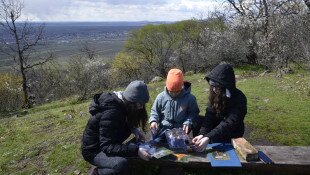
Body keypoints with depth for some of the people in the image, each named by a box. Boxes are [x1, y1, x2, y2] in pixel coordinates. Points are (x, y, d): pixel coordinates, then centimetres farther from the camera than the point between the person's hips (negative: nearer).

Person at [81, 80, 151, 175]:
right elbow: (107, 147, -31)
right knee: (122, 164, -32)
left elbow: (124, 123, 12)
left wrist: (134, 129, -8)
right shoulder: (111, 113, -32)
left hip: (106, 144, 9)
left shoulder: (121, 102, -6)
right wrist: (136, 151, -37)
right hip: (93, 150, -9)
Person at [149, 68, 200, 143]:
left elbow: (193, 113, 3)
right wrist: (153, 121, -11)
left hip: (180, 130, -1)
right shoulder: (161, 97, -4)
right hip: (163, 129, 2)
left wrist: (188, 123, -15)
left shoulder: (189, 98, -6)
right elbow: (154, 111, 8)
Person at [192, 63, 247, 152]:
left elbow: (229, 123, -30)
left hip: (231, 139, -4)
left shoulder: (239, 98, -21)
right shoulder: (214, 95, -6)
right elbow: (209, 116, -13)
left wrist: (209, 138, -41)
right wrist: (203, 134, -30)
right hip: (215, 136, 5)